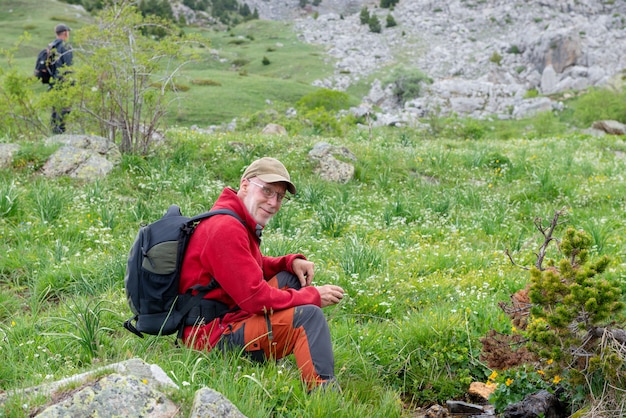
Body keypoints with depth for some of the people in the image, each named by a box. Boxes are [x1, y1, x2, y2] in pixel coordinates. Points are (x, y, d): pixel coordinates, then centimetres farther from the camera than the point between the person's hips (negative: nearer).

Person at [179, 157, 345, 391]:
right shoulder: (225, 229, -22)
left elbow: (254, 268, 23)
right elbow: (256, 298, -24)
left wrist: (292, 262, 3)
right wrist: (314, 296, -13)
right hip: (214, 335, -11)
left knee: (290, 277, 14)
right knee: (309, 315, -20)